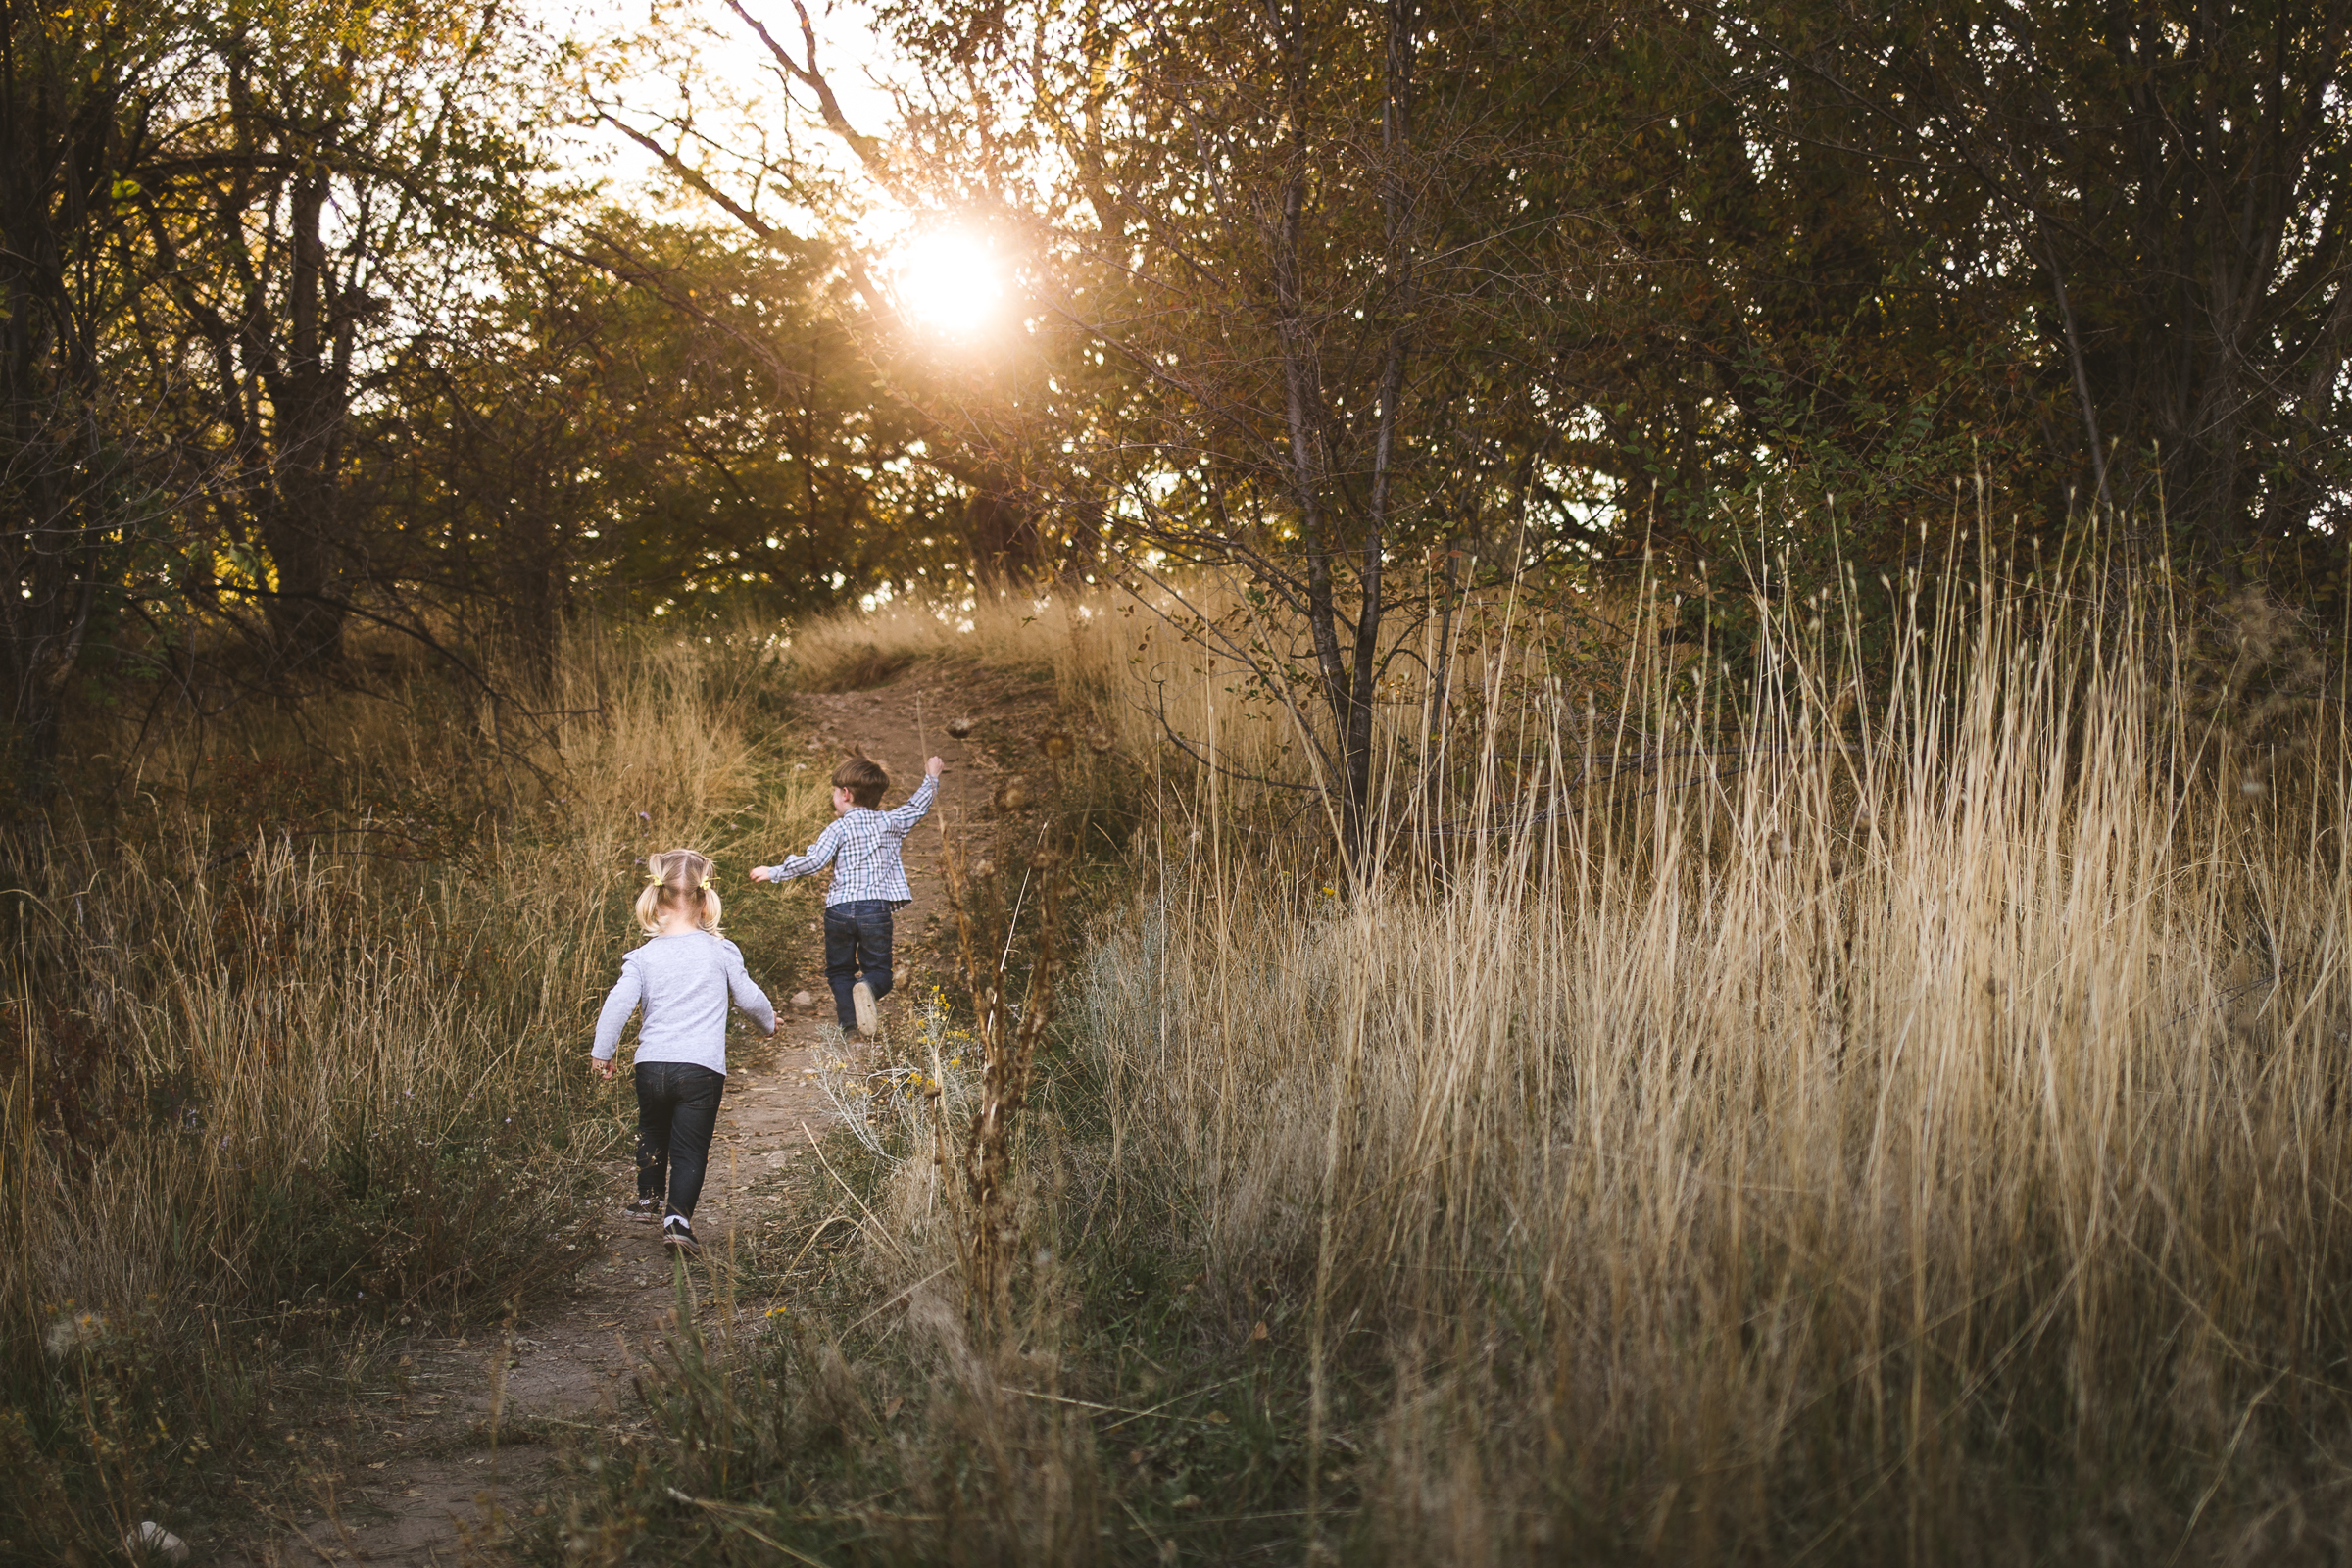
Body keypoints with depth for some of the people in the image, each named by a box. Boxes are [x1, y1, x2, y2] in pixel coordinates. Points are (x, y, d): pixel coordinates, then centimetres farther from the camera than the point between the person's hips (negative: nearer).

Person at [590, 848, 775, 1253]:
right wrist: (768, 1023, 29)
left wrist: (602, 1053, 6)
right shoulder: (721, 952, -1)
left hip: (651, 1064, 2)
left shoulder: (643, 957, -1)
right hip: (702, 1067, -2)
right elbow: (750, 998, 7)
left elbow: (618, 1003, -7)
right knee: (690, 1149, 0)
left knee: (653, 1133, 28)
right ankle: (677, 1215, -17)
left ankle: (648, 1197, 42)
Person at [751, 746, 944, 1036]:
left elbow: (814, 860, -14)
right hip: (876, 907, 2)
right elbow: (917, 808, 26)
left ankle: (848, 1015, -7)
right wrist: (931, 778, 42)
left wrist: (775, 873, -5)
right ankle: (868, 987, -27)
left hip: (839, 909, -2)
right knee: (878, 969, 8)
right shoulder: (889, 822, 9)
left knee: (839, 970, 15)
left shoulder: (839, 828, -3)